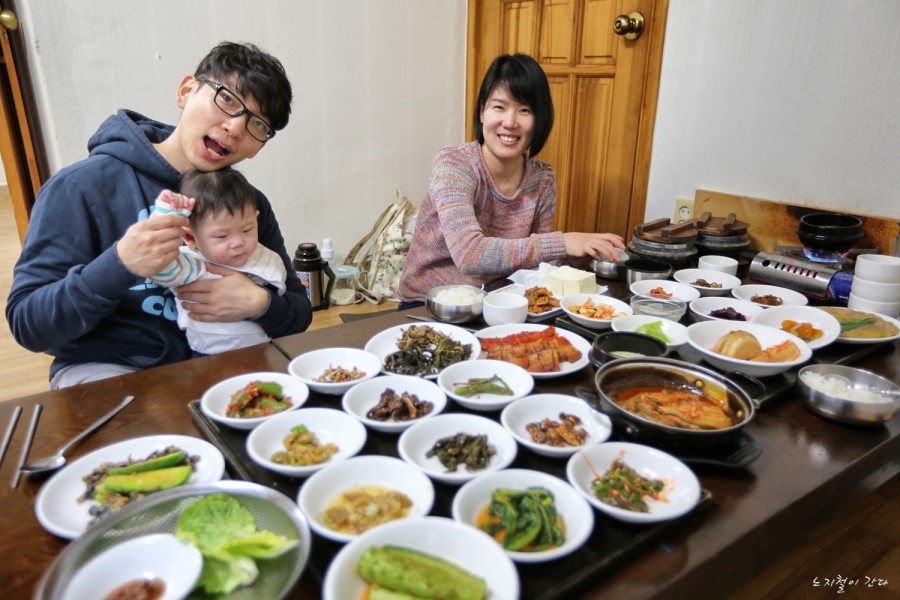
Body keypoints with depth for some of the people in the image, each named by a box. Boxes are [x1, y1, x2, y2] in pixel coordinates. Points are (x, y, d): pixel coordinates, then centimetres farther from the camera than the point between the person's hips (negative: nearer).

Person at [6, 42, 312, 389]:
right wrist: (118, 266, -28)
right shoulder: (81, 186, -9)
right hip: (107, 369, -4)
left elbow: (298, 313, 5)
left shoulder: (249, 203, 3)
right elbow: (27, 325, -11)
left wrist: (259, 304, -19)